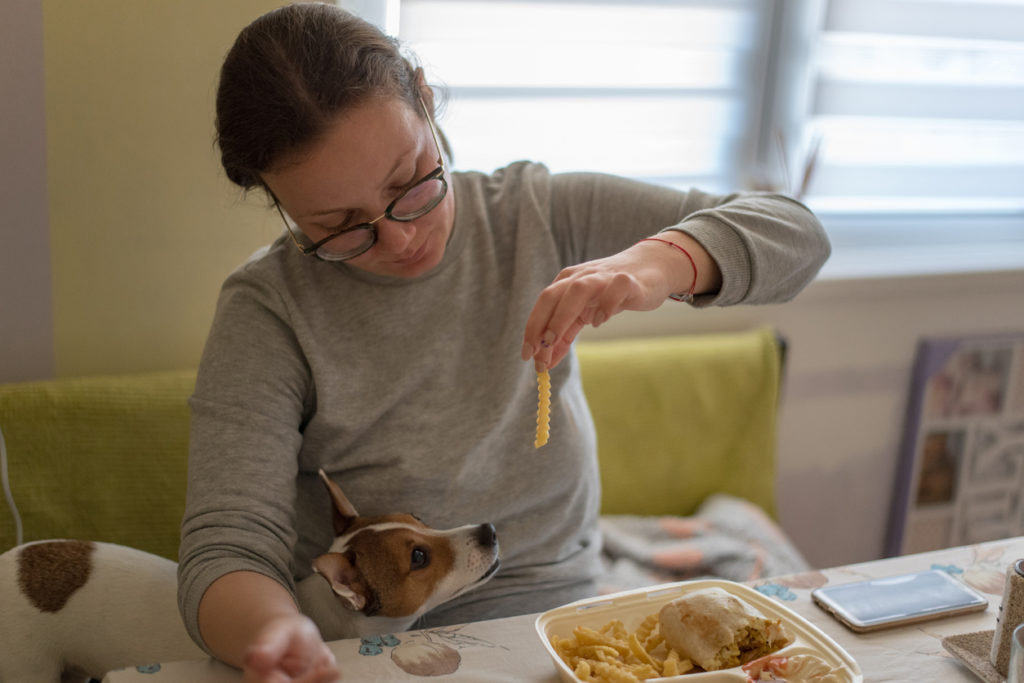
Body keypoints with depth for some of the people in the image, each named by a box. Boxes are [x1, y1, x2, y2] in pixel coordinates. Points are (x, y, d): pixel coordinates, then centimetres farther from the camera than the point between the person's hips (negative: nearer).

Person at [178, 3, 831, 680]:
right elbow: (226, 557, -16)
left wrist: (658, 262, -23)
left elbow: (794, 233, -4)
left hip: (552, 616, 2)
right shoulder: (268, 311, -10)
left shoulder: (536, 215, -3)